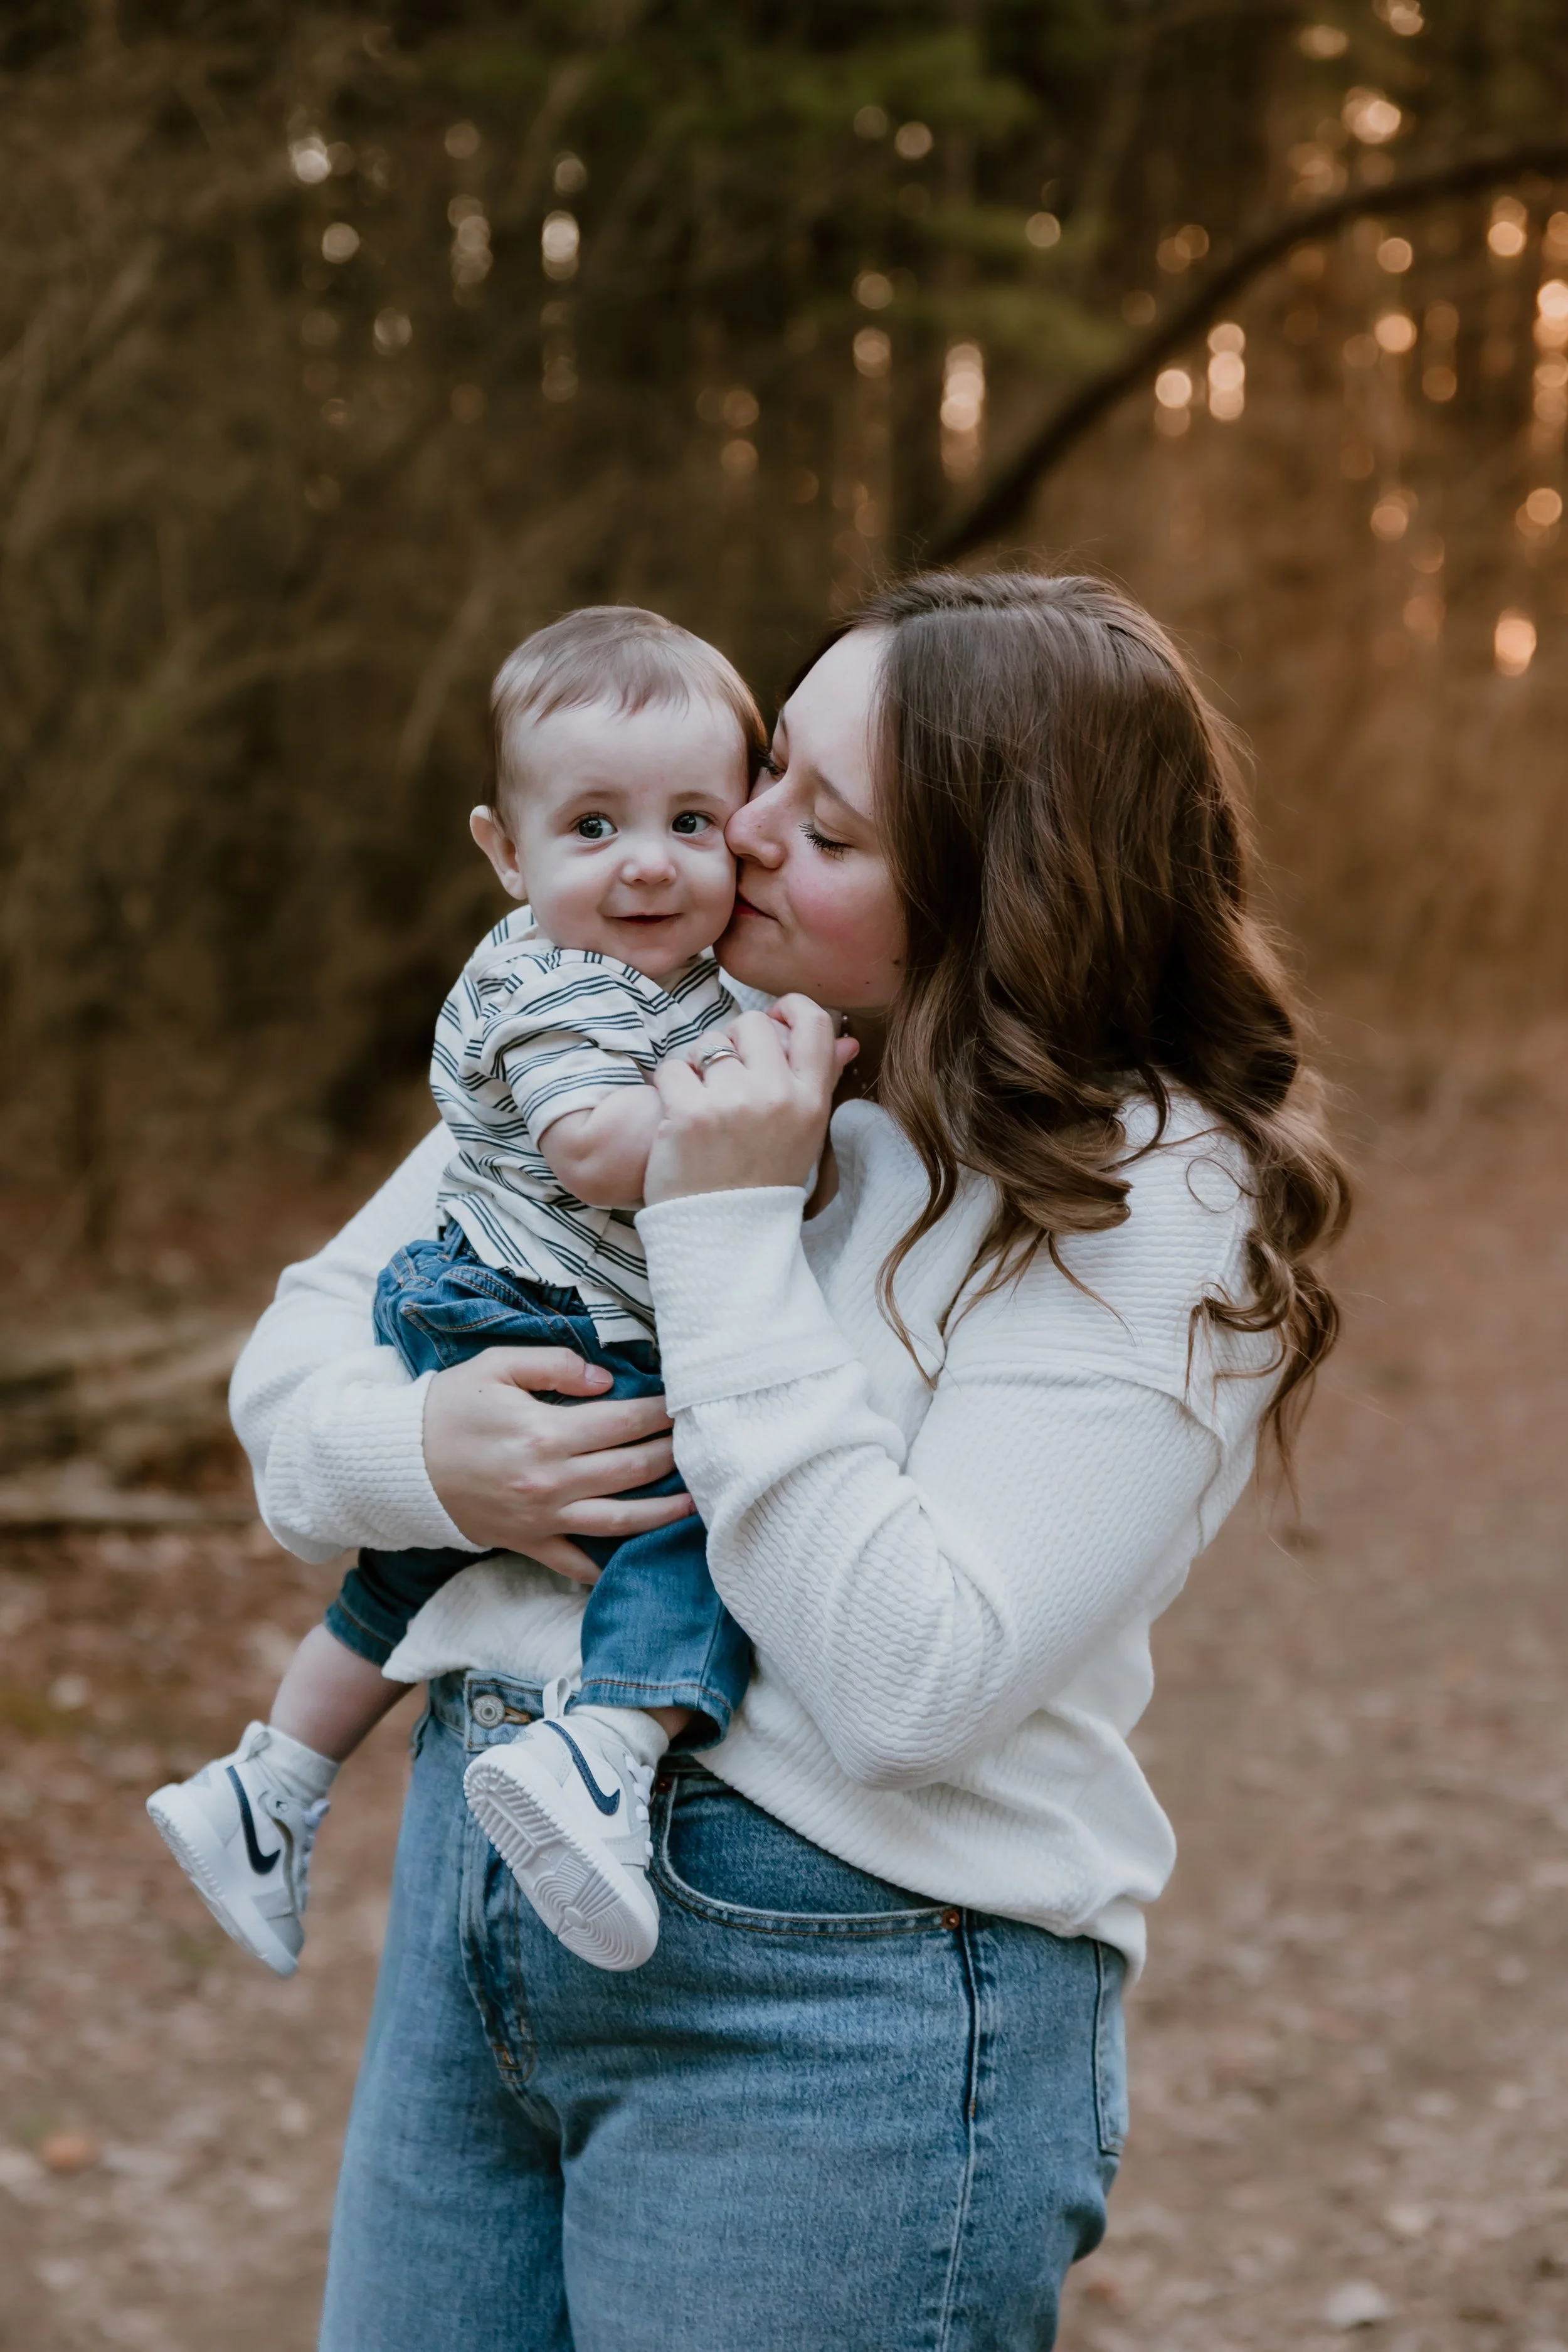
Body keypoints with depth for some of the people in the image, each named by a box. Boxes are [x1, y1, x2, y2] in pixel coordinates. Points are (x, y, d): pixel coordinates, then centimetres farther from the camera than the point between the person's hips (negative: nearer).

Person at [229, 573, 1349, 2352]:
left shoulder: (1158, 1207, -12)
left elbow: (906, 1685, -22)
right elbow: (304, 1339, 10)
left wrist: (732, 1237, -21)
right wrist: (421, 1453, -12)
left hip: (844, 2003, -6)